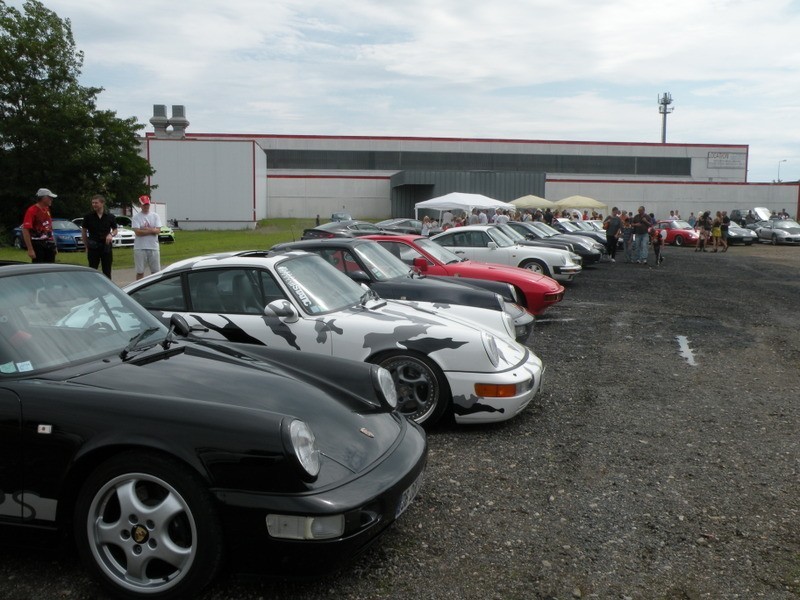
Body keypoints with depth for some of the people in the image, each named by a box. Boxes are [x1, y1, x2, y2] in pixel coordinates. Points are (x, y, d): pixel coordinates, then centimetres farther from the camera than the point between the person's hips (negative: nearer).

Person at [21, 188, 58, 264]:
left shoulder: (47, 210, 12)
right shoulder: (32, 210, -13)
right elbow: (25, 230, -18)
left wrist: (54, 246, 17)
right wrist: (30, 249, -24)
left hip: (49, 245, 8)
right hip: (38, 245, -8)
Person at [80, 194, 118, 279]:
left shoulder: (110, 217, 3)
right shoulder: (88, 217, 1)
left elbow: (115, 230, 12)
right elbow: (83, 231, 9)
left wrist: (111, 235, -12)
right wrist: (86, 246, 5)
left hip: (106, 246, 1)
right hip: (93, 247, -1)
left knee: (107, 271, 6)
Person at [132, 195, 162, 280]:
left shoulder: (155, 216, 6)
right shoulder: (136, 217, -1)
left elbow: (158, 231, -6)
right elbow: (137, 232, -14)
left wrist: (145, 229, -13)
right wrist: (152, 230, -9)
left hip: (153, 247, 2)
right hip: (140, 248, -2)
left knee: (156, 271, 7)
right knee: (140, 272, 4)